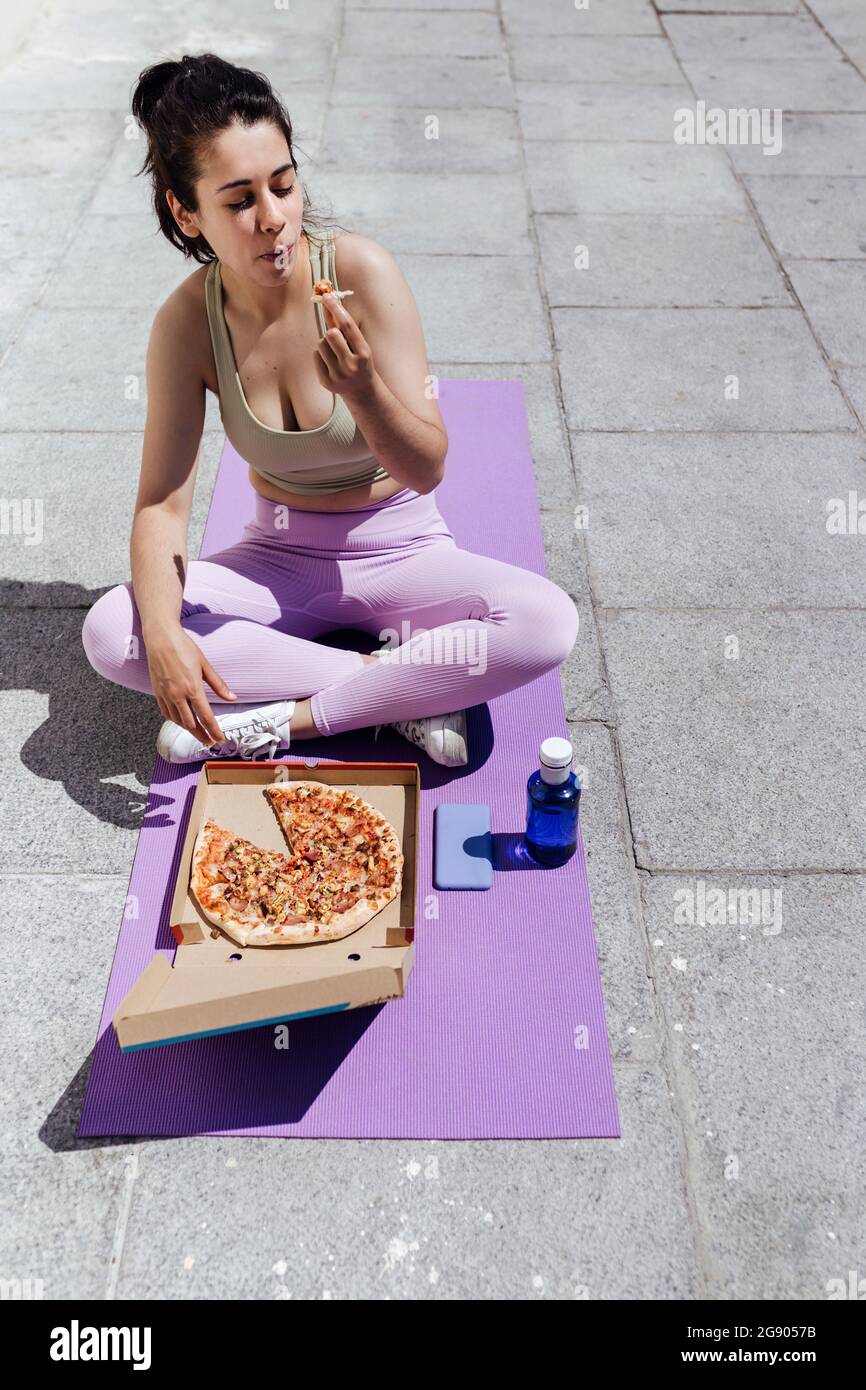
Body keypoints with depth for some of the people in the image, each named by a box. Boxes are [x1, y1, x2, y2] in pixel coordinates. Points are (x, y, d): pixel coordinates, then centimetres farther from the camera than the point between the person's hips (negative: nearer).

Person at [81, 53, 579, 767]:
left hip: (400, 551, -2)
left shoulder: (360, 269, -18)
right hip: (280, 557, 2)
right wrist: (161, 631, -29)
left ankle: (278, 719, -21)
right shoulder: (188, 320, -12)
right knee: (110, 632, -22)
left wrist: (363, 390, -39)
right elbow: (163, 502, -11)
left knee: (548, 621, -28)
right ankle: (406, 688, -19)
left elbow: (428, 471, -18)